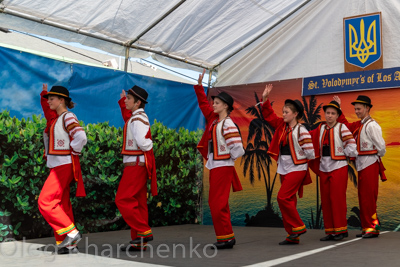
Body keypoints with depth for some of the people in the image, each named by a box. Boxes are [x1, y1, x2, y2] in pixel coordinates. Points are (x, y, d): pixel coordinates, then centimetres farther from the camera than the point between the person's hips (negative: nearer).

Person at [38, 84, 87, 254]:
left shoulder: (68, 117, -11)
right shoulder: (55, 118, 15)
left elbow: (81, 138, -24)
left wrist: (73, 152, -11)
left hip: (64, 165, -9)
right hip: (57, 166, 9)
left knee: (45, 202, -12)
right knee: (61, 205, 8)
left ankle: (71, 233, -7)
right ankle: (69, 245, 13)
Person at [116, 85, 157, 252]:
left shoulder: (137, 119, -15)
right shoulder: (140, 117, 15)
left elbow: (143, 142, -27)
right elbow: (127, 118, 40)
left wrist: (149, 146, -6)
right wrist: (122, 102, 43)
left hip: (136, 164, -10)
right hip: (137, 164, 10)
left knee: (123, 200, -9)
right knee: (138, 202, 9)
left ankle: (144, 232, -6)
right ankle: (139, 242, 14)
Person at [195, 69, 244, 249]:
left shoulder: (228, 124, -14)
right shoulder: (213, 119, 11)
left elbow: (237, 148, -19)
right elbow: (203, 103, 22)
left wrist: (229, 158, -4)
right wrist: (199, 85, 18)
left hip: (223, 167, -9)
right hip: (215, 167, 9)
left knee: (217, 203, -8)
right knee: (218, 204, 11)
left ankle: (226, 237, -1)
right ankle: (225, 237, 17)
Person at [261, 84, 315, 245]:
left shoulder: (301, 130, -13)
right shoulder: (281, 126, 8)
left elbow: (310, 152, -16)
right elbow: (269, 115, 15)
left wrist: (298, 157, -2)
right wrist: (265, 99, 8)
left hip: (297, 169, -8)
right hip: (284, 169, 8)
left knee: (283, 197, -15)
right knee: (288, 200, 8)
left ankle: (298, 227, -1)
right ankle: (293, 236, 13)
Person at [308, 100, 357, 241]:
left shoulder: (341, 127, -3)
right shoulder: (320, 129, 9)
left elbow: (351, 145, -7)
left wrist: (342, 155, 1)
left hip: (338, 167, -5)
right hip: (323, 168, 5)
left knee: (337, 199, -5)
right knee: (325, 200, 5)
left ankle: (341, 230, 4)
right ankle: (330, 231, 11)